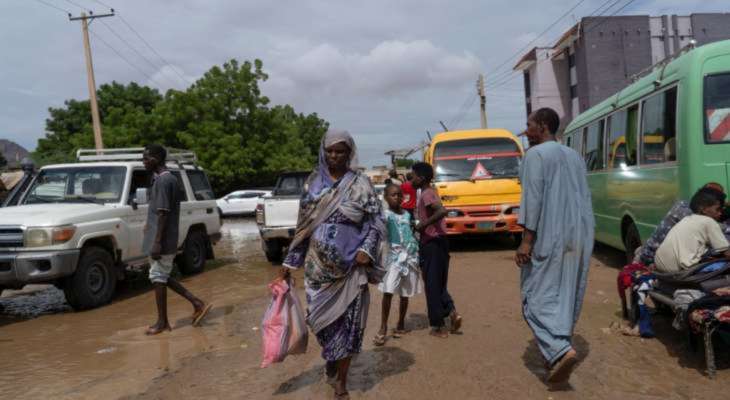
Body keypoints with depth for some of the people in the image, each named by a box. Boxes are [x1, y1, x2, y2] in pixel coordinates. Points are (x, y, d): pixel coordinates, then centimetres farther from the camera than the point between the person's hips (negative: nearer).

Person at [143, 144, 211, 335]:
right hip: (165, 240, 10)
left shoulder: (163, 180, -16)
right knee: (162, 277, 14)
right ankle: (197, 303, 15)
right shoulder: (168, 179, 15)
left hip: (162, 241, -10)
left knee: (159, 278, 0)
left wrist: (157, 242, -22)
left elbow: (163, 213, -21)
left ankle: (162, 322, 11)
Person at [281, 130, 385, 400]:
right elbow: (303, 225, 10)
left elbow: (376, 221, 0)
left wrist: (367, 249, -16)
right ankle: (331, 357, 39)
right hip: (318, 264, 2)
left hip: (350, 264, -2)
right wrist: (290, 261, 9)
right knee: (319, 317, 7)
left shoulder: (361, 184, 0)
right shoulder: (313, 183, 7)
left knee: (348, 319, 1)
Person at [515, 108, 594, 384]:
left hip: (549, 236, -8)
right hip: (579, 236, 8)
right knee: (568, 295, 12)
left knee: (539, 296, -5)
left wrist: (527, 239, -16)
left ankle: (560, 350, -20)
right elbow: (584, 197, 17)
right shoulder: (574, 156, 17)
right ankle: (559, 349, 20)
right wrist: (582, 234, 20)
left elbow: (533, 197, -15)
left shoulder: (535, 154, -6)